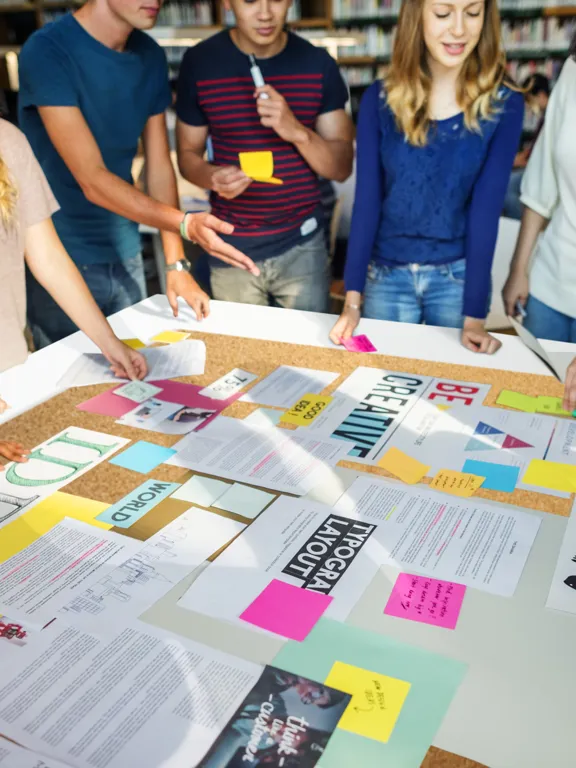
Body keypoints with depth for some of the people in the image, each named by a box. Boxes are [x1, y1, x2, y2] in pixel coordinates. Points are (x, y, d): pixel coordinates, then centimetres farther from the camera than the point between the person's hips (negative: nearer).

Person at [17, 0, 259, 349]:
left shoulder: (151, 57, 3)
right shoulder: (47, 51, -16)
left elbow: (160, 167, 4)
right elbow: (92, 181, -22)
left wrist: (176, 264, -3)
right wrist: (185, 224, -34)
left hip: (126, 257, 6)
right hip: (62, 263, -5)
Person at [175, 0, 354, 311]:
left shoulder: (318, 64, -3)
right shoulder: (199, 62, -4)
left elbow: (342, 167, -4)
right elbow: (188, 154, 4)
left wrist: (298, 132, -23)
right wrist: (213, 177, -19)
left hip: (303, 246, 0)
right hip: (232, 248, 0)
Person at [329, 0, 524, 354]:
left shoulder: (504, 106, -6)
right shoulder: (379, 100, -3)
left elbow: (486, 209, -10)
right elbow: (366, 200, -6)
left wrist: (474, 315, -16)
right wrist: (352, 298, -12)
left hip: (458, 276, 0)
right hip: (386, 275, 1)